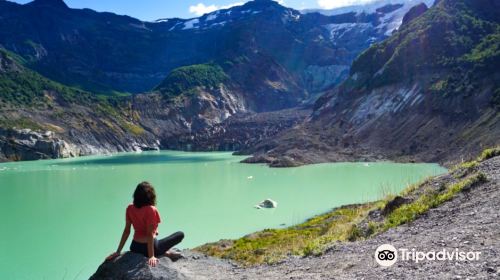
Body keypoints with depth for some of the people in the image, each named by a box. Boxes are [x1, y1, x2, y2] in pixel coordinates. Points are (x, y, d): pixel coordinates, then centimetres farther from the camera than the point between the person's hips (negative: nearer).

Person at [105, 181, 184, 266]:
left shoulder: (130, 208, -4)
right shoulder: (151, 210, -20)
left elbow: (126, 231, -3)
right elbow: (150, 234, -23)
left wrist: (118, 251, 2)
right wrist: (151, 256, -22)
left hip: (134, 247, 6)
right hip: (149, 247, -6)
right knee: (180, 234, 7)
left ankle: (164, 252, 21)